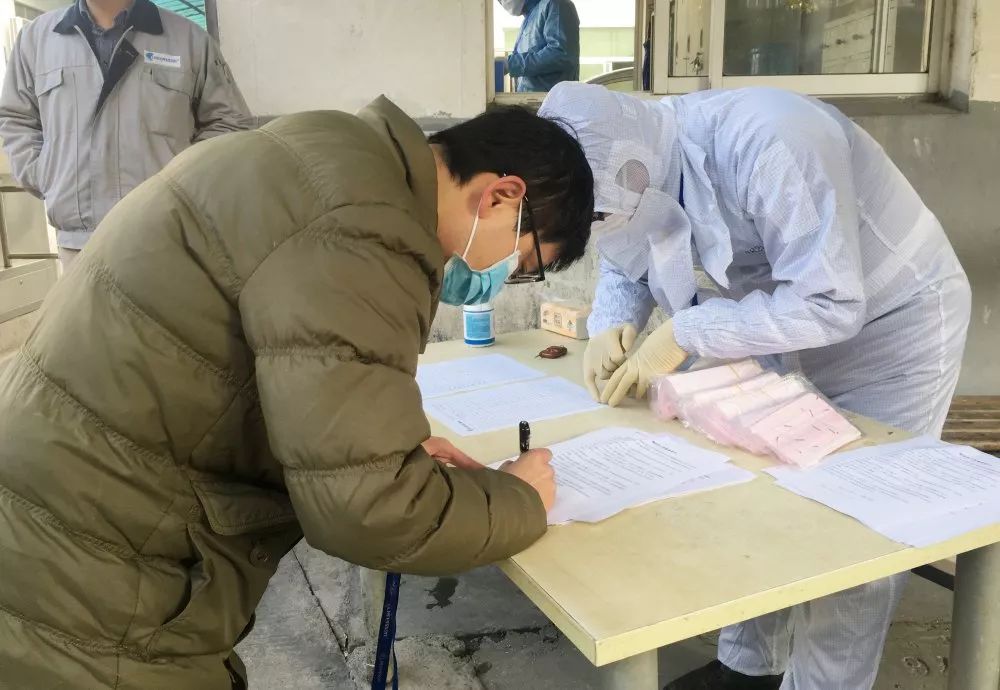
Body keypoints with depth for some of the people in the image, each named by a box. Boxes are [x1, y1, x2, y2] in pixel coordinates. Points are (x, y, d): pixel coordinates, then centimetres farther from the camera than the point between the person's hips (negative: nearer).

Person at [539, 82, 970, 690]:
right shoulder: (649, 164, -11)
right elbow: (627, 262, 5)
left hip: (897, 327, -7)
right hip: (799, 323, 7)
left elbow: (831, 303, -35)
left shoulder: (764, 142, -35)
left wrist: (685, 335, -33)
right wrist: (613, 324, -16)